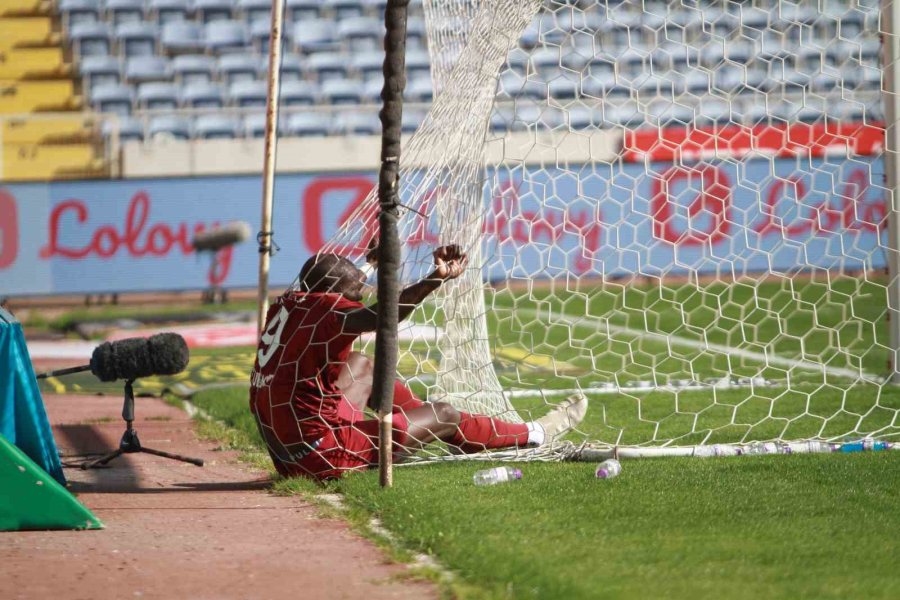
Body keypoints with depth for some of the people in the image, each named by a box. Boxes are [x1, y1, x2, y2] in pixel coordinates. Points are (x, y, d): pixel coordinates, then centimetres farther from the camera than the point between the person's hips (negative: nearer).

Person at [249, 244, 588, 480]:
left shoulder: (285, 306, 9)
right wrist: (435, 281, -42)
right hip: (321, 457, -9)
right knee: (443, 416, 7)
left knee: (361, 366, 27)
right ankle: (534, 435, 27)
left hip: (284, 453, 9)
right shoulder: (323, 310, -17)